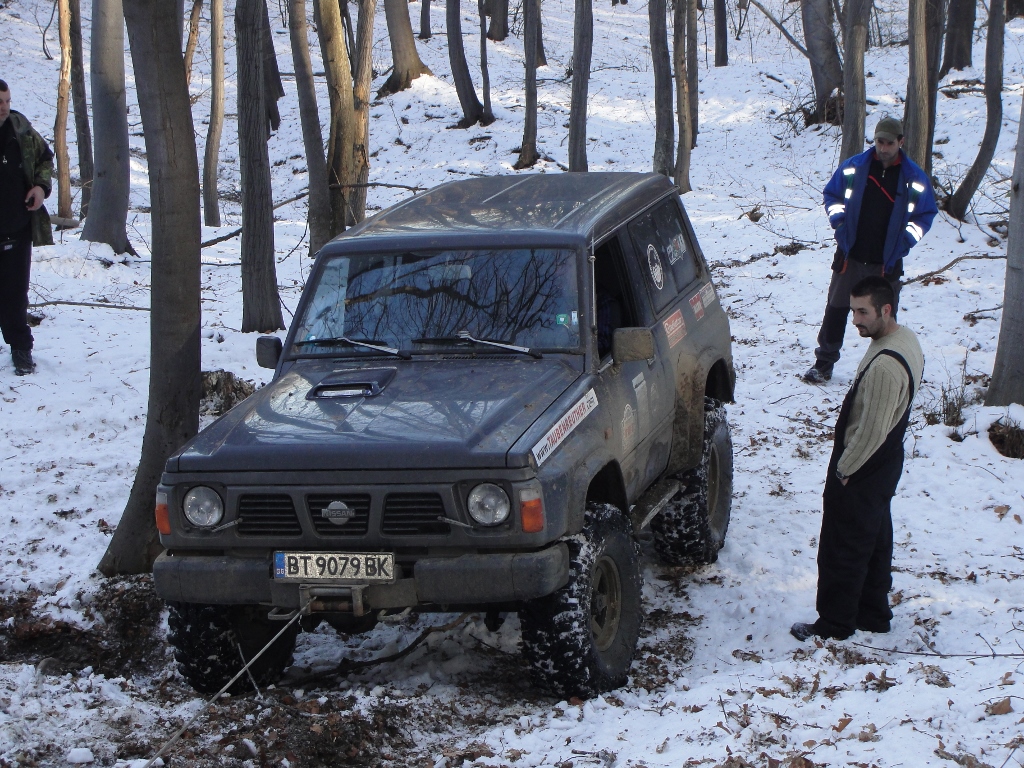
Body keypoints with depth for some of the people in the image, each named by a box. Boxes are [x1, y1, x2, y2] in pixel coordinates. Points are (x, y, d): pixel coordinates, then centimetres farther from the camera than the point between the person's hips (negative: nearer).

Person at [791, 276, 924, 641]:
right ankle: (874, 615, 35)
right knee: (875, 543, 22)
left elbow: (872, 431, -29)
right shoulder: (906, 339, 0)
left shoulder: (884, 365, -33)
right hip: (884, 465, 10)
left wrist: (844, 469, -14)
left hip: (860, 474, -10)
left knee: (841, 551, 6)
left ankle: (834, 624, 19)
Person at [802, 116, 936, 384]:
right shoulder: (853, 168, -2)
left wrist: (909, 236, -8)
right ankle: (823, 364, 17)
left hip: (887, 262, -1)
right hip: (850, 257, 1)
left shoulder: (914, 178, -3)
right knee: (836, 310, 6)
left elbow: (925, 214, 8)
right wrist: (837, 216, -8)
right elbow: (832, 195, 12)